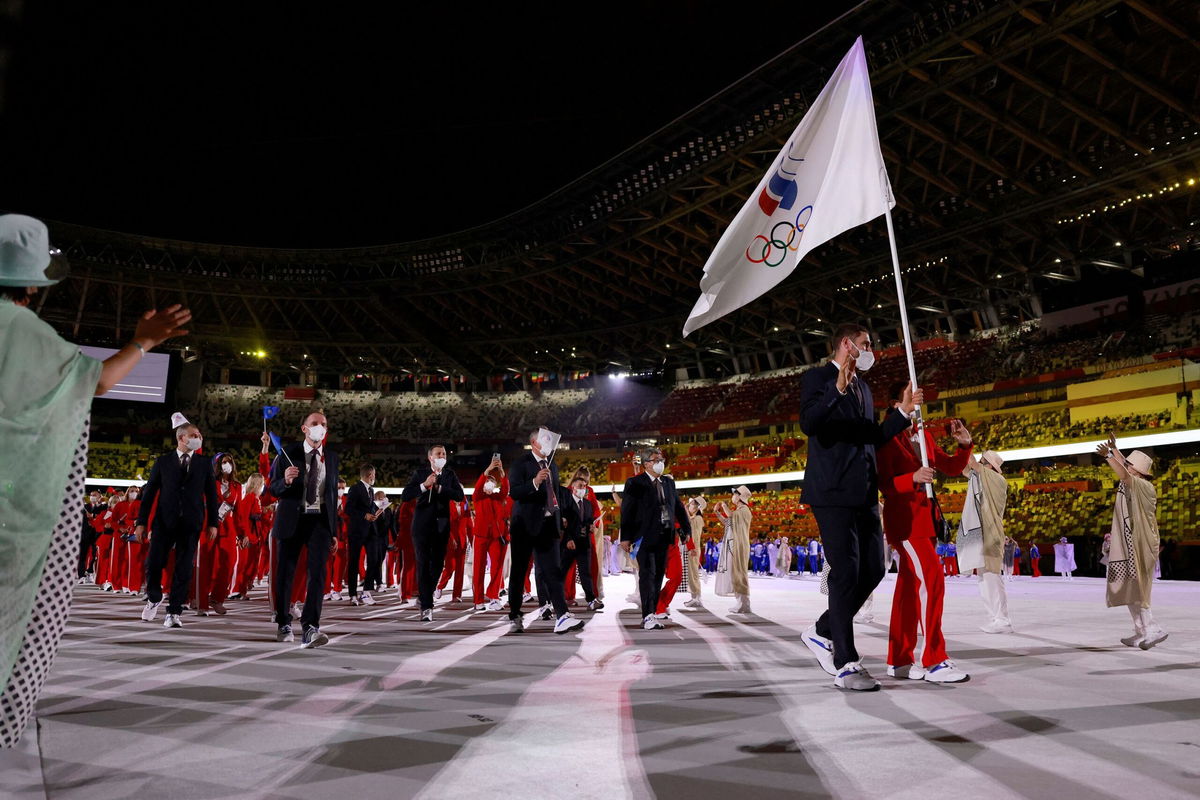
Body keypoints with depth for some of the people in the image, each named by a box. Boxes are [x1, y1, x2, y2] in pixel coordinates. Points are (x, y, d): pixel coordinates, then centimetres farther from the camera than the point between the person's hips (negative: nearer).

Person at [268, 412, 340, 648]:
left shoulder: (332, 457, 9)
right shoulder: (288, 453, 0)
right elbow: (272, 488, -1)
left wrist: (334, 531, 12)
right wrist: (286, 481, -25)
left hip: (320, 520, 1)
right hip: (292, 520, -1)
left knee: (317, 572, -13)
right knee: (284, 573, 7)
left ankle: (310, 628, -18)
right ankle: (284, 623, 28)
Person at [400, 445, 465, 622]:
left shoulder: (450, 474, 7)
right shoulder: (420, 473, 3)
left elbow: (460, 496, -6)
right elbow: (405, 495, -6)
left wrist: (438, 488, -15)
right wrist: (424, 485, -18)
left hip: (441, 525, 2)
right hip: (422, 524, -2)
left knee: (438, 563, 8)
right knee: (423, 564, -6)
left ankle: (425, 595, 32)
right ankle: (426, 607, -4)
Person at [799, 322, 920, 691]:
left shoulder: (863, 388, 22)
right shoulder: (817, 378, -3)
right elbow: (808, 424, -20)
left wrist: (903, 412, 15)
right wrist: (837, 389, -31)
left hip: (864, 494, 8)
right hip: (833, 492, -8)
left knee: (872, 570, 9)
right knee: (846, 574, -7)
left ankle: (822, 632, 24)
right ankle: (846, 665, 2)